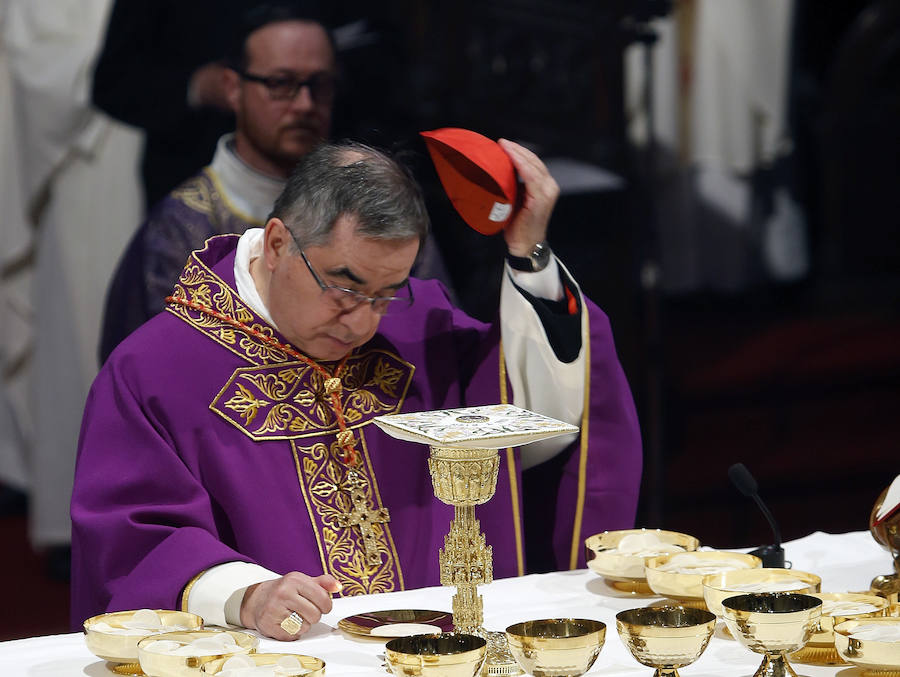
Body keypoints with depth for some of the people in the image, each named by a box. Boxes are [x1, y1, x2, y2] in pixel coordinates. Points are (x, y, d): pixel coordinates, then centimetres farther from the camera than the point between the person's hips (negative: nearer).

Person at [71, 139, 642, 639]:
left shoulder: (419, 325, 12)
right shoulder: (154, 369, -3)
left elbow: (547, 420, 6)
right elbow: (136, 540, -10)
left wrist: (531, 259, -1)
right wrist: (244, 596, -28)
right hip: (266, 659, -2)